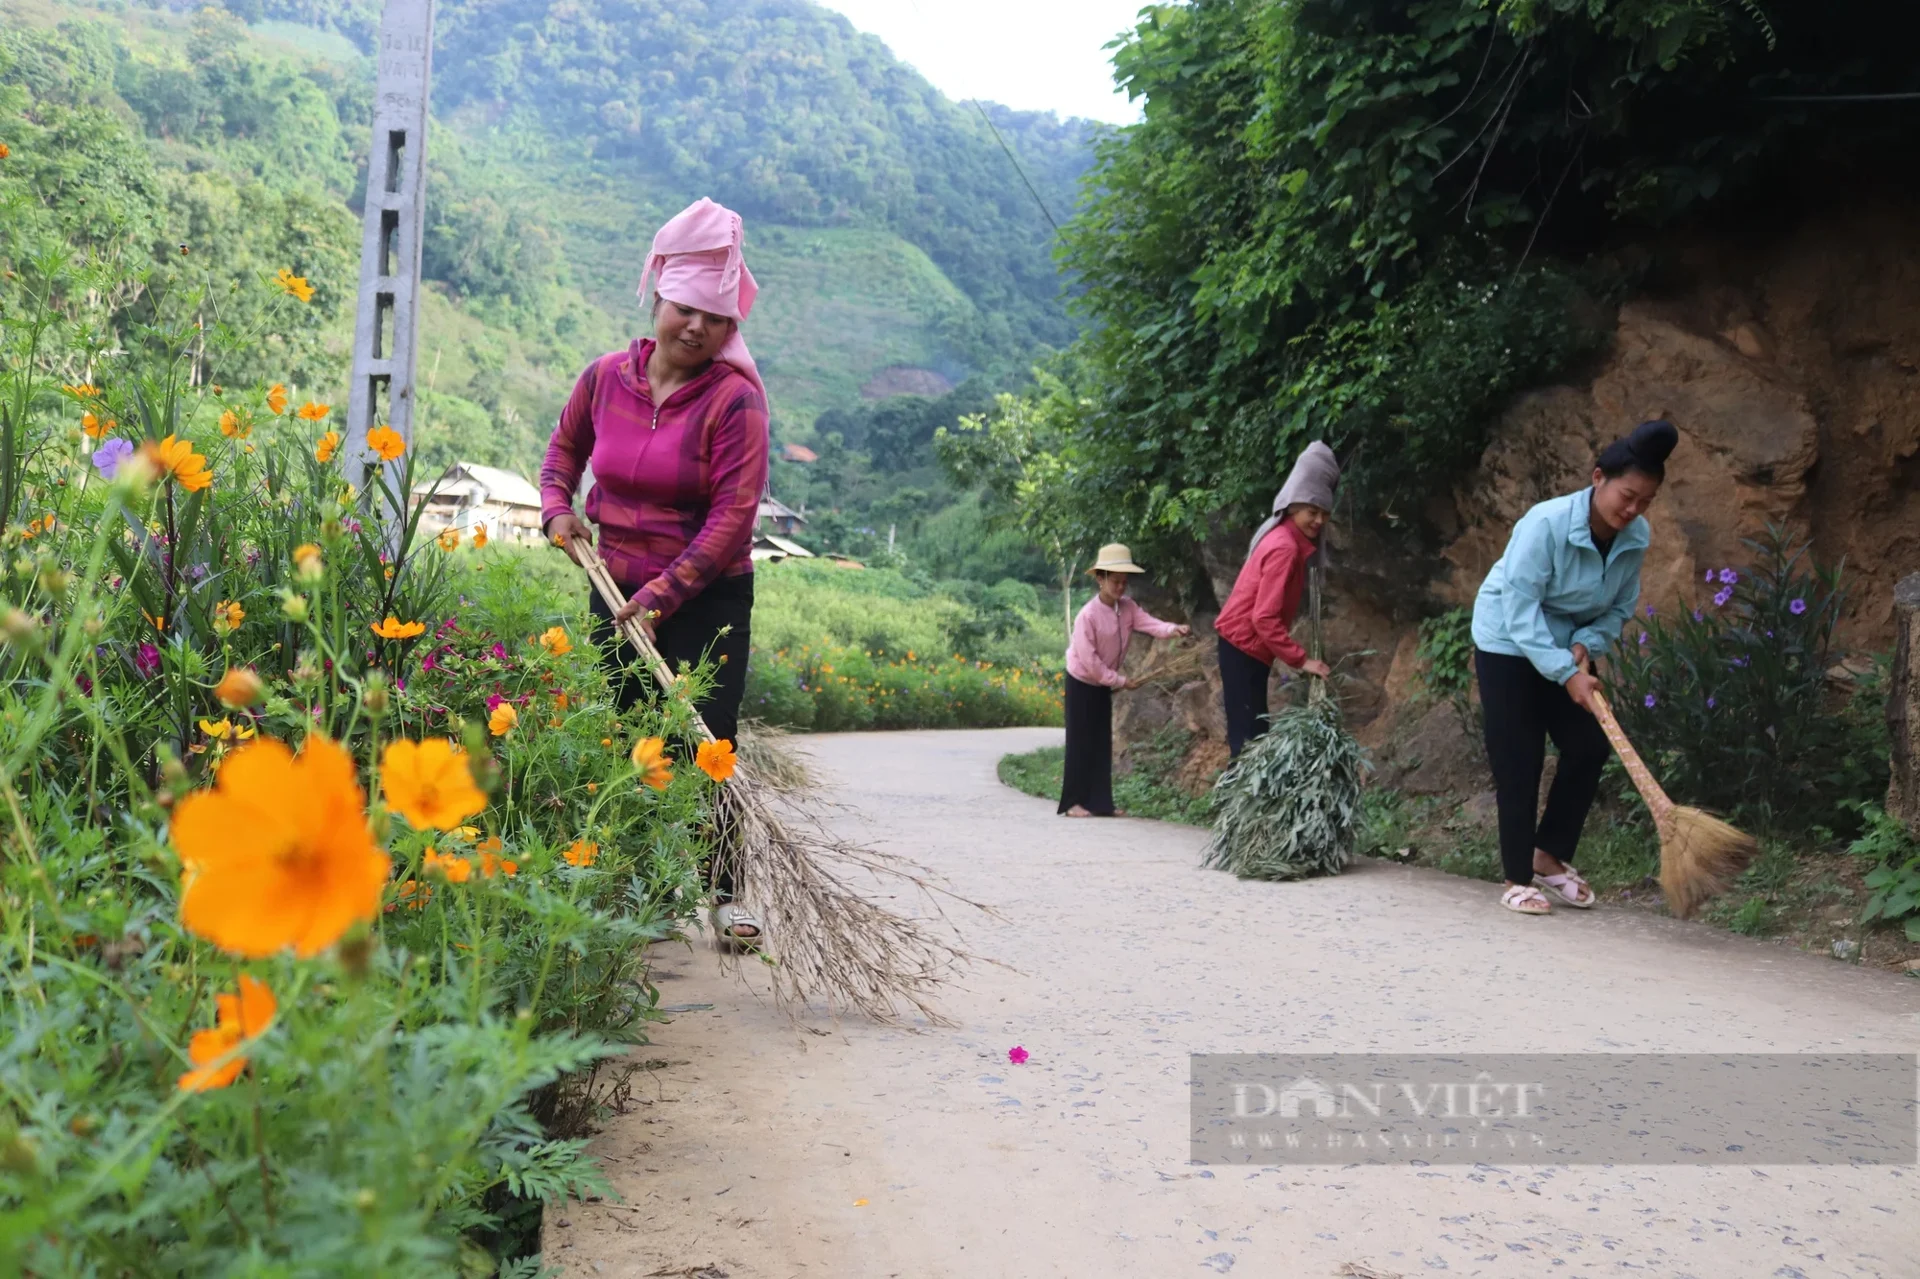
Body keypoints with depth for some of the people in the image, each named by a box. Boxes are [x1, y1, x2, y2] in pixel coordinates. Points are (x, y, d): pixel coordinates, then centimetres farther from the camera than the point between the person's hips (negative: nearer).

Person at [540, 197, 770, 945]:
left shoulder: (735, 399, -14)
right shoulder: (607, 377, 0)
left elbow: (733, 514, -19)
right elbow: (566, 446, 21)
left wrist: (661, 597, -22)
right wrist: (557, 508, 3)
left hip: (708, 597, -4)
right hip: (616, 588, 4)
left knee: (706, 741, -6)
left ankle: (721, 892, 5)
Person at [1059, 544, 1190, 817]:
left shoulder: (1128, 607, -6)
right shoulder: (1088, 615, -26)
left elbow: (1149, 622, -22)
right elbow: (1089, 661, -25)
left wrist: (1174, 629, -41)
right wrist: (1121, 681, -20)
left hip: (1104, 684, 7)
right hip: (1082, 682, -7)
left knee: (1102, 742, 7)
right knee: (1081, 742, -5)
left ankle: (1099, 803, 11)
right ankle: (1074, 802, 2)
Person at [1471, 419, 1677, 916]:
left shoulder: (1636, 538, -11)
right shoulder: (1546, 524, -29)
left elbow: (1619, 608, 0)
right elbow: (1522, 610, -29)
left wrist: (1585, 646, -18)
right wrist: (1566, 673, -33)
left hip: (1570, 648, 6)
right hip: (1509, 644, -6)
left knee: (1590, 748, 1)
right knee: (1519, 762, -5)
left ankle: (1549, 854, 17)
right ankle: (1517, 878, 6)